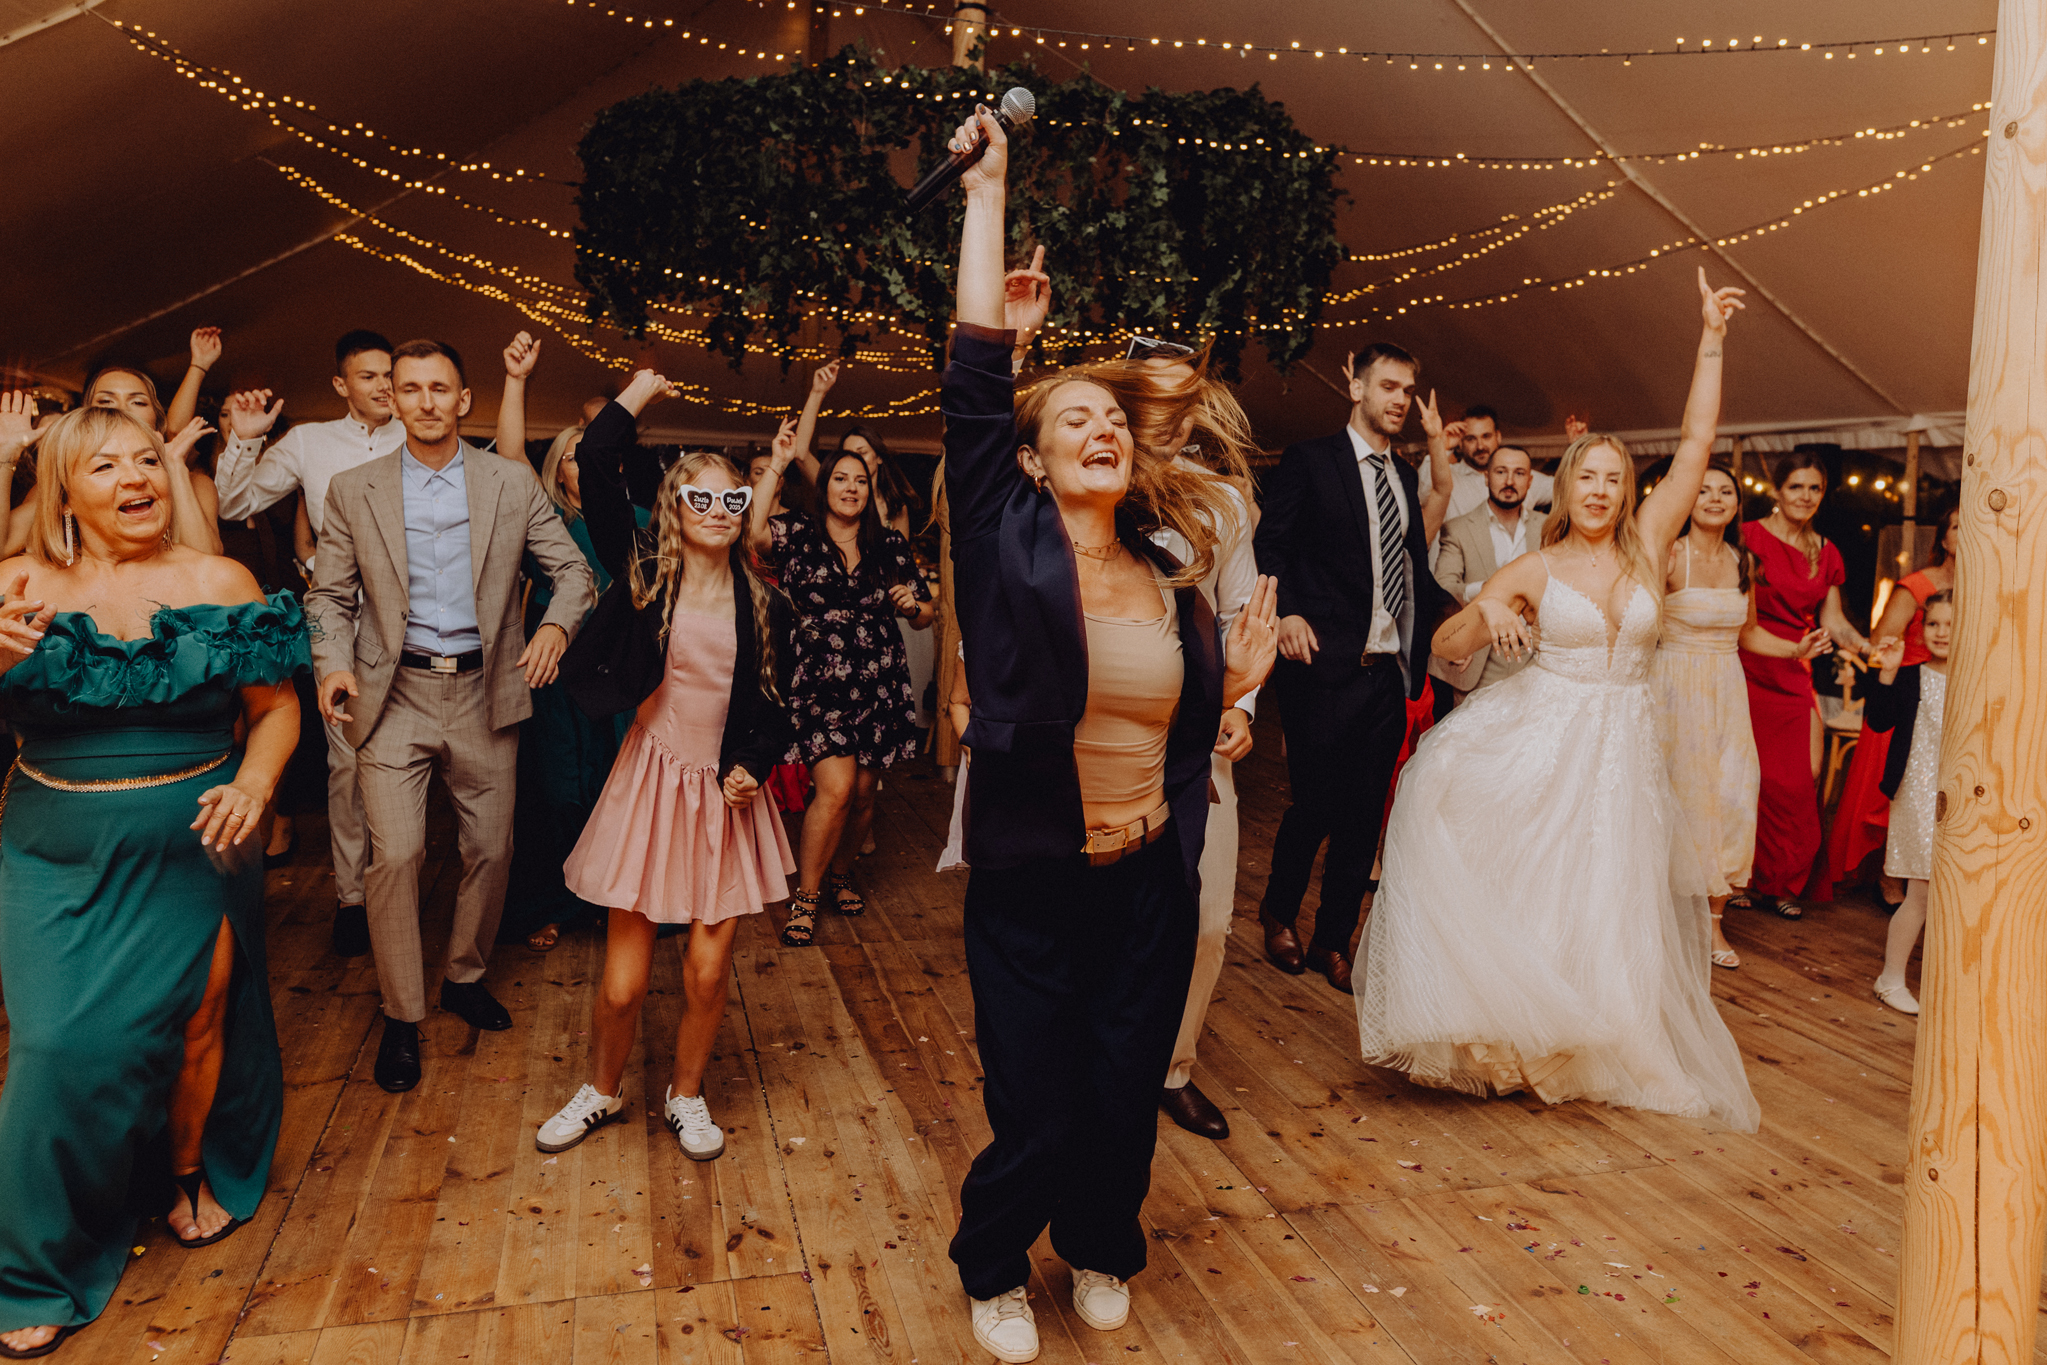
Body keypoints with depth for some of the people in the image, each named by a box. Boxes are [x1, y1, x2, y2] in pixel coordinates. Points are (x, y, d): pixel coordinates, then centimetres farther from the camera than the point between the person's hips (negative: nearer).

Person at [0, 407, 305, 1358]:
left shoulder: (219, 582, -2)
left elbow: (277, 707, 2)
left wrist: (254, 784, -15)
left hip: (191, 849, 0)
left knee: (194, 1021, 8)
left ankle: (192, 1173, 37)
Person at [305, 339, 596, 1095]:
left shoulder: (513, 482, 3)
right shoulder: (354, 489, 3)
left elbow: (573, 568, 4)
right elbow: (330, 594, 7)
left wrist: (556, 625, -16)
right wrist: (334, 664, -11)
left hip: (484, 692, 1)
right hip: (394, 695, -1)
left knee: (492, 848, 9)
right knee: (394, 853, -7)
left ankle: (464, 975, 33)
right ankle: (401, 1016, 10)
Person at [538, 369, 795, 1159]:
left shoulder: (762, 604, 2)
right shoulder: (645, 576, -3)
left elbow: (773, 707, 8)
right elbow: (597, 469, -9)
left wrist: (755, 765, -8)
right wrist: (637, 396, 1)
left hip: (728, 794, 2)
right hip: (650, 783, -1)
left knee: (708, 970, 6)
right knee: (623, 981, 3)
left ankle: (685, 1095, 30)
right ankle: (603, 1092, 31)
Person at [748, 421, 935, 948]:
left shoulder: (891, 546, 10)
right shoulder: (799, 535, 3)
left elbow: (925, 615, 16)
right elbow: (755, 532, -20)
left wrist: (913, 605, -7)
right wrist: (777, 464, -17)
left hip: (879, 687, 3)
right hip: (820, 686, -3)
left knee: (863, 793, 10)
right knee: (835, 787, -15)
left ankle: (840, 872, 37)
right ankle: (805, 896, 4)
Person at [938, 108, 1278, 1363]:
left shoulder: (1171, 578, 3)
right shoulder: (1011, 544, -8)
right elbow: (975, 380, -17)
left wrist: (1244, 675, -6)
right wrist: (988, 193, -14)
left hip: (1151, 885, 3)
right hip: (1030, 883, -3)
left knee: (1126, 1097, 14)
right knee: (1035, 1111, 6)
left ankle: (1101, 1249, 46)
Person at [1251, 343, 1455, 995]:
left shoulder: (1404, 475, 17)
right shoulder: (1308, 461, 0)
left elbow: (1411, 561, 16)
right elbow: (1271, 545, -5)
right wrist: (1287, 612, -18)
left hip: (1388, 672, 6)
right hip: (1327, 667, -5)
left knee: (1364, 816, 9)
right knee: (1316, 806, -1)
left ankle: (1333, 941, 23)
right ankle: (1279, 913, 27)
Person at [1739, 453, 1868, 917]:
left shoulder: (1825, 553, 14)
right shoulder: (1749, 537, -4)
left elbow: (1832, 621, 14)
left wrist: (1868, 647, 0)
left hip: (1794, 678, 5)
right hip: (1750, 670, -5)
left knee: (1798, 782, 2)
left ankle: (1780, 883, 16)